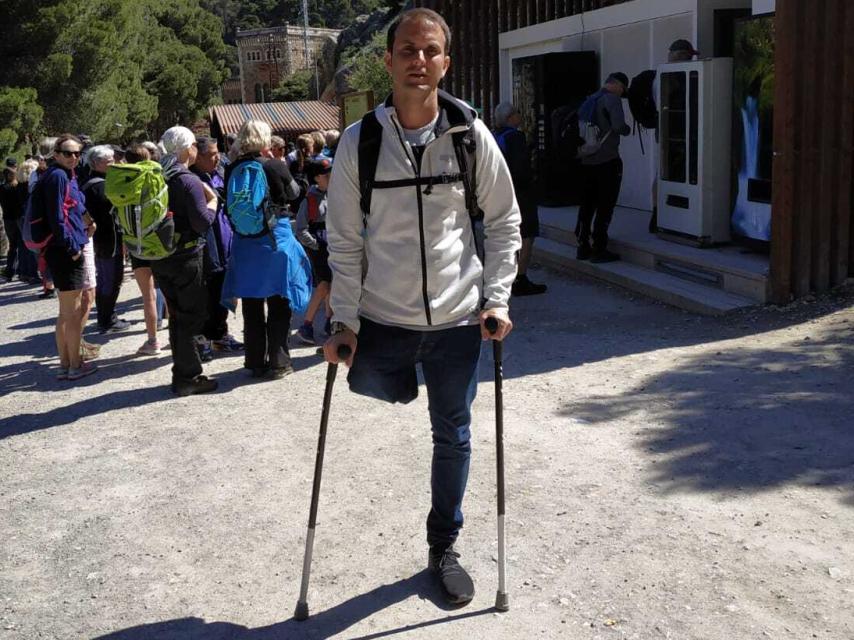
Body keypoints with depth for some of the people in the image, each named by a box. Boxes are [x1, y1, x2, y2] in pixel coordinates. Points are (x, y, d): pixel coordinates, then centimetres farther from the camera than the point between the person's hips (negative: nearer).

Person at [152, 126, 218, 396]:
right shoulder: (188, 181, -16)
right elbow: (202, 222, -19)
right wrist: (211, 206, 0)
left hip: (159, 258, 8)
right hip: (185, 257, -7)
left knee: (177, 316, 16)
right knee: (191, 316, 2)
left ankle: (184, 373, 24)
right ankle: (187, 378, 5)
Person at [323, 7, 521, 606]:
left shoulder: (472, 135, -5)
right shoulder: (359, 141, -6)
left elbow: (504, 222, 3)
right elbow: (344, 239, -2)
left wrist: (496, 298, -4)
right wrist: (345, 319, -6)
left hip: (457, 320, 1)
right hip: (381, 320, -1)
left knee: (453, 436, 14)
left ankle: (444, 548, 33)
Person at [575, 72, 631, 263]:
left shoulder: (589, 100, 13)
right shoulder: (612, 99, -11)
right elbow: (619, 126, -22)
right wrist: (628, 130, -2)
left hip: (586, 161, 7)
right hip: (607, 161, -7)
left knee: (587, 204, 14)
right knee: (605, 206, 0)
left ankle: (583, 247, 19)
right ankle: (599, 249, 1)